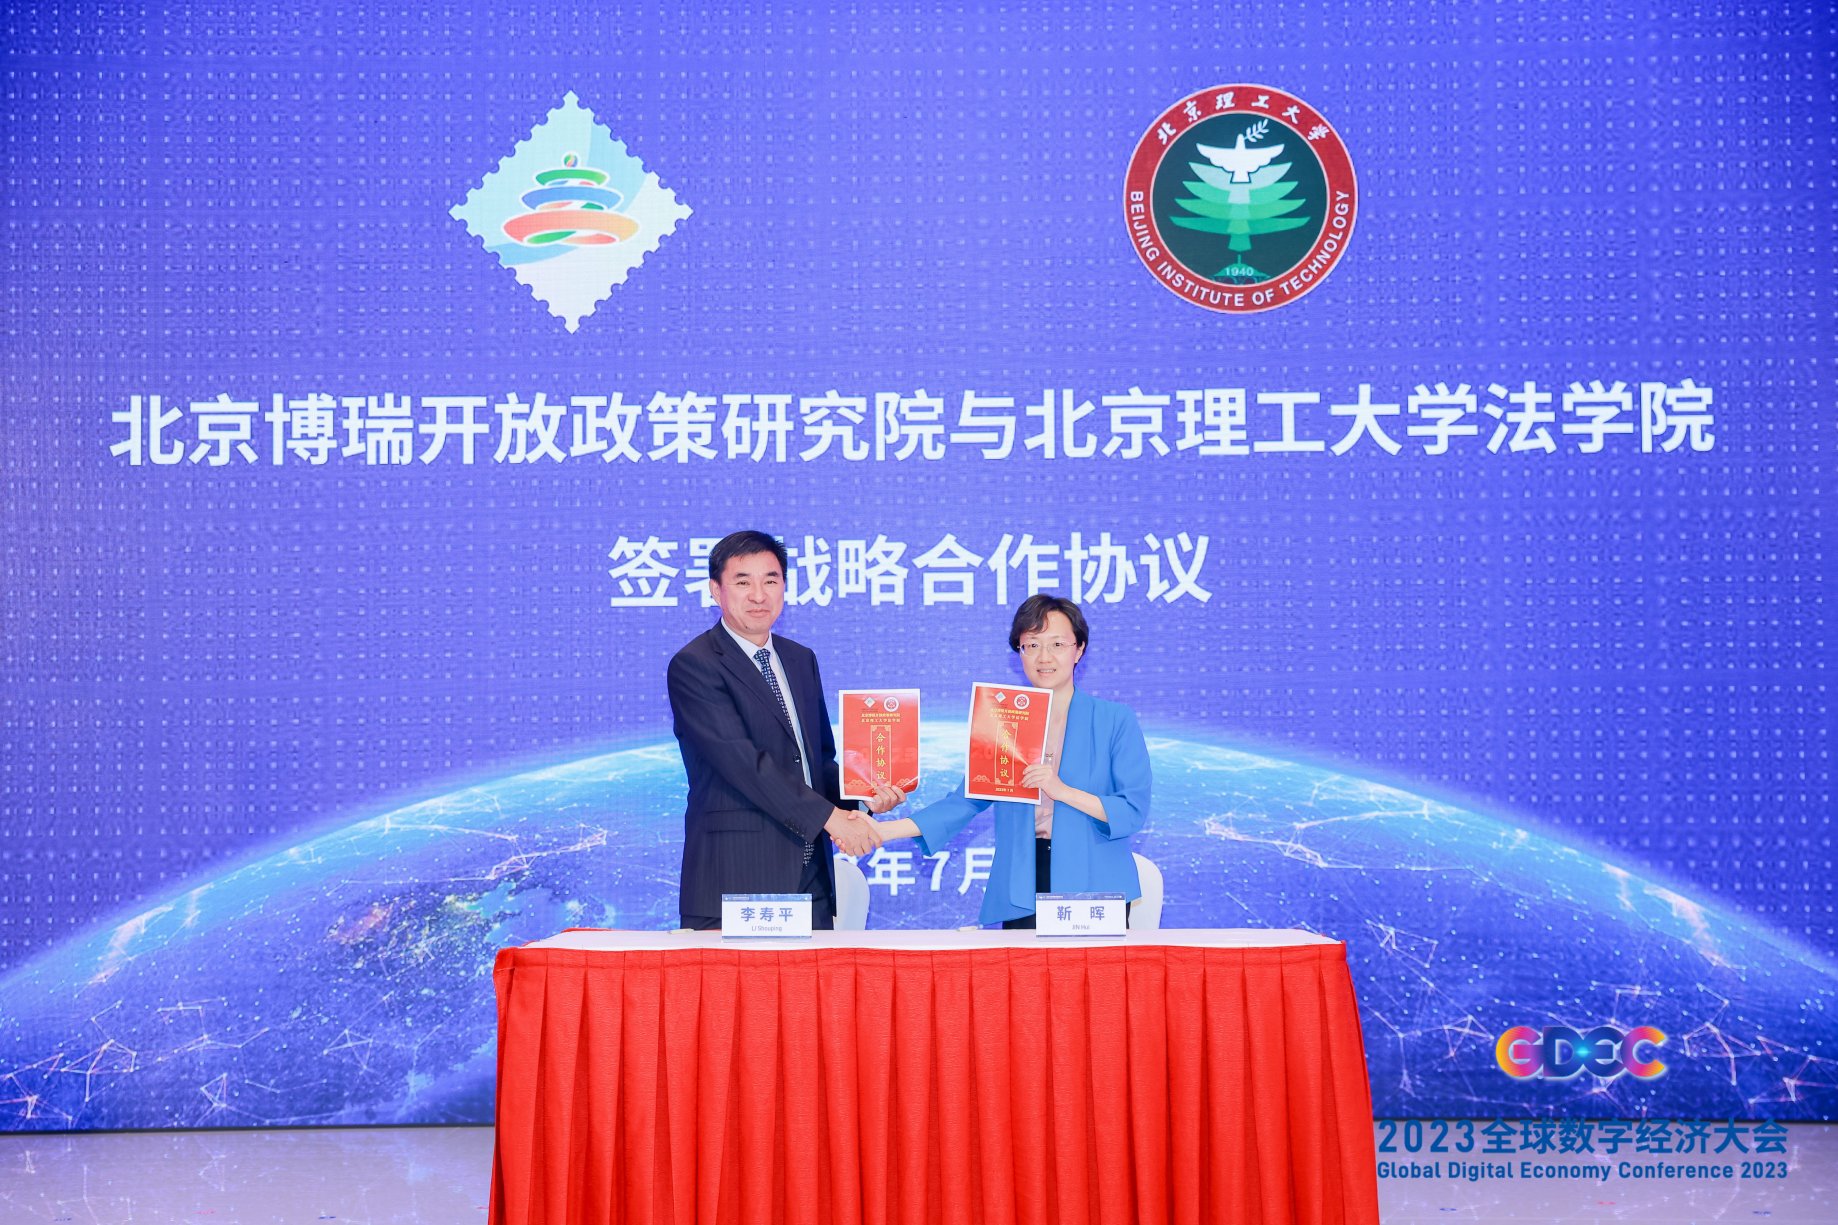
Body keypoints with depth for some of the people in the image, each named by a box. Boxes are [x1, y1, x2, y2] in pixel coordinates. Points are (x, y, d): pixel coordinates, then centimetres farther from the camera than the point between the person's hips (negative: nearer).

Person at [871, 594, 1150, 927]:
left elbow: (1134, 811, -6)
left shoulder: (1115, 721, 1)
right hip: (1021, 895, 2)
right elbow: (967, 800, 6)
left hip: (1095, 890, -2)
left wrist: (1062, 791, -19)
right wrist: (883, 830, -4)